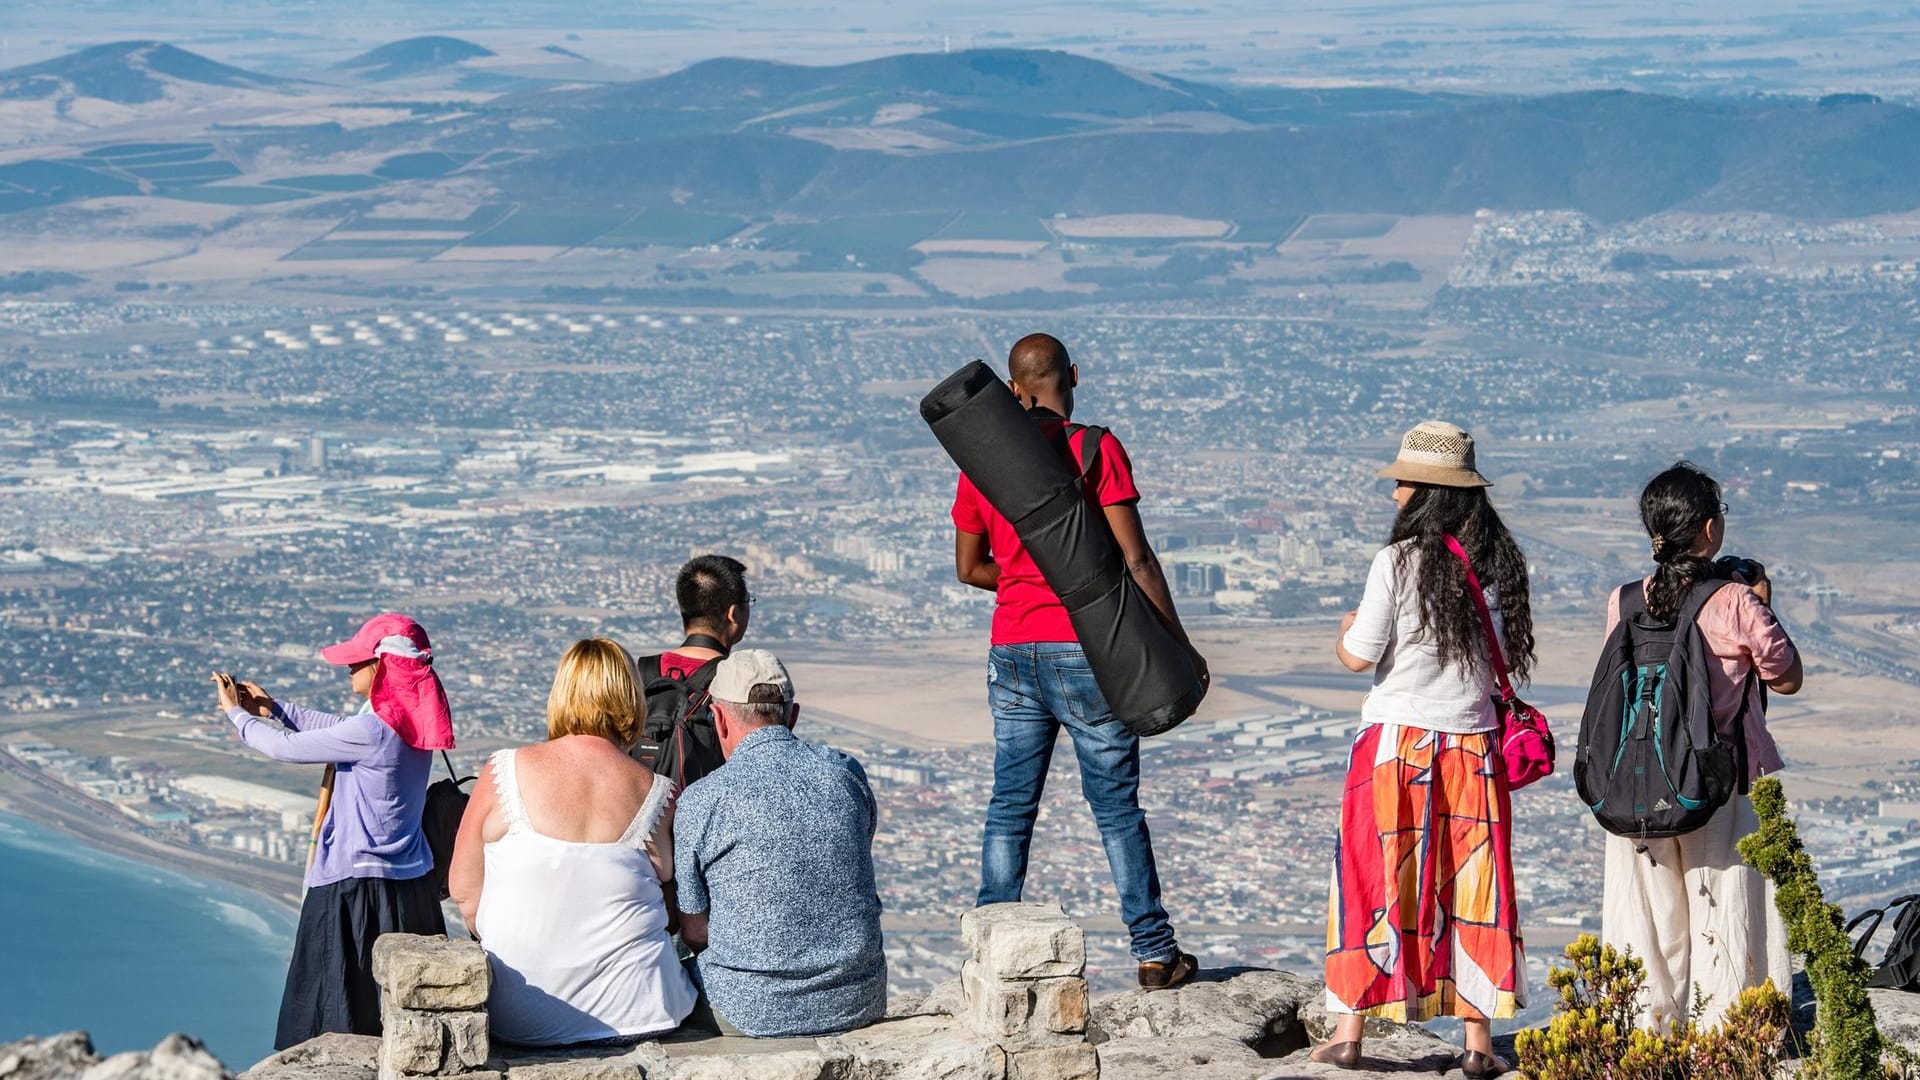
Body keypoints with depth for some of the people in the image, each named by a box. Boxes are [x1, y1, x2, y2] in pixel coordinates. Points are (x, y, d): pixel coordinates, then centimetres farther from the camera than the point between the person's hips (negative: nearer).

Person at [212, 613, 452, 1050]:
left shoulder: (373, 730, -20)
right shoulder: (409, 721, 5)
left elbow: (285, 748, -10)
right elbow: (339, 728, 22)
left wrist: (237, 714, 7)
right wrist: (273, 707, 23)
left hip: (357, 892, -8)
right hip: (413, 887, 9)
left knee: (341, 1030, 0)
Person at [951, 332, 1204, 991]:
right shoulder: (1095, 449, -9)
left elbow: (969, 568, 11)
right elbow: (1135, 559, -12)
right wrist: (1178, 643, -6)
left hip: (1012, 653, 4)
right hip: (1086, 650, -4)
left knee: (1010, 809, 9)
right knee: (1117, 807, 4)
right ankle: (1154, 954, 9)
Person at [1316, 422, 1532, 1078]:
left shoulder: (1399, 560, -12)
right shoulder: (1497, 561, 1)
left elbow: (1359, 657, -10)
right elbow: (1510, 656, 7)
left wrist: (1346, 629, 11)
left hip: (1398, 738, -3)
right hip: (1472, 741, 4)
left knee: (1375, 877, 6)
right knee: (1472, 884, 8)